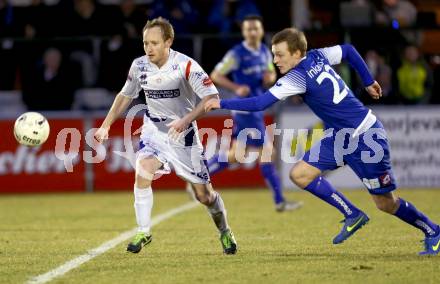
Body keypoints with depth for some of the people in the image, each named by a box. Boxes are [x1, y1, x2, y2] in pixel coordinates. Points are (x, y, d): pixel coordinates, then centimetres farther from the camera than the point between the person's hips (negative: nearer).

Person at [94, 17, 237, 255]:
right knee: (143, 172, -26)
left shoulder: (185, 66, -20)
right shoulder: (139, 66, -7)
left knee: (204, 195, 2)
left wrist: (186, 120, -34)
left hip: (183, 134, -3)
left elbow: (212, 97, -23)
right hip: (154, 130, 3)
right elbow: (125, 95, 11)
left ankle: (225, 232, 30)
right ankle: (143, 233, -13)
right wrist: (105, 126, 7)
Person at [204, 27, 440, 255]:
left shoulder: (298, 78, -24)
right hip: (340, 136, 9)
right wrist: (368, 82, 24)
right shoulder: (317, 56, 0)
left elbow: (259, 103, -28)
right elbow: (348, 50, 16)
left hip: (365, 137, -9)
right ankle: (353, 215, 6)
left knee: (385, 203, 0)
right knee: (300, 174, -3)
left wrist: (221, 104, -20)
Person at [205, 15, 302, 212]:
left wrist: (270, 77, -1)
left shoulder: (265, 52, 10)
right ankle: (279, 201, -4)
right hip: (246, 109, -8)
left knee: (234, 155, 13)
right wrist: (236, 88, -24)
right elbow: (215, 76, -10)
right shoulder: (237, 54, -12)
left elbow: (271, 74, 24)